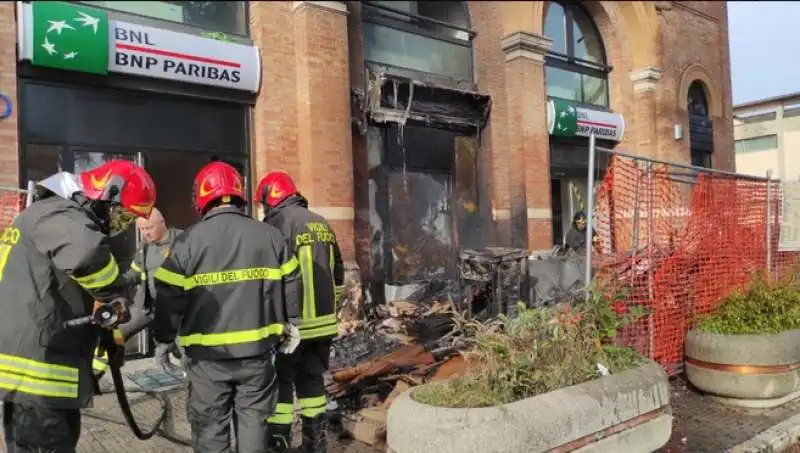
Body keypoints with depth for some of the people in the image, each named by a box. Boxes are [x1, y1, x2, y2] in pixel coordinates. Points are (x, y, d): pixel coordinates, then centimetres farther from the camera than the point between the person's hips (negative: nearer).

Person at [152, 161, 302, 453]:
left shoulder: (187, 242, -9)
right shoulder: (270, 236, 0)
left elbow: (169, 297, -5)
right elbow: (291, 288, 6)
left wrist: (164, 337, 12)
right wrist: (288, 326, 20)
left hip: (208, 355, -2)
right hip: (257, 349, 2)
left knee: (210, 427, 12)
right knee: (253, 421, 15)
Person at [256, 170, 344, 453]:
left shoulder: (278, 223, -12)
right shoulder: (322, 223, 12)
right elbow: (337, 273, 17)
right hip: (322, 321, 7)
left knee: (280, 382, 4)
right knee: (311, 378, 16)